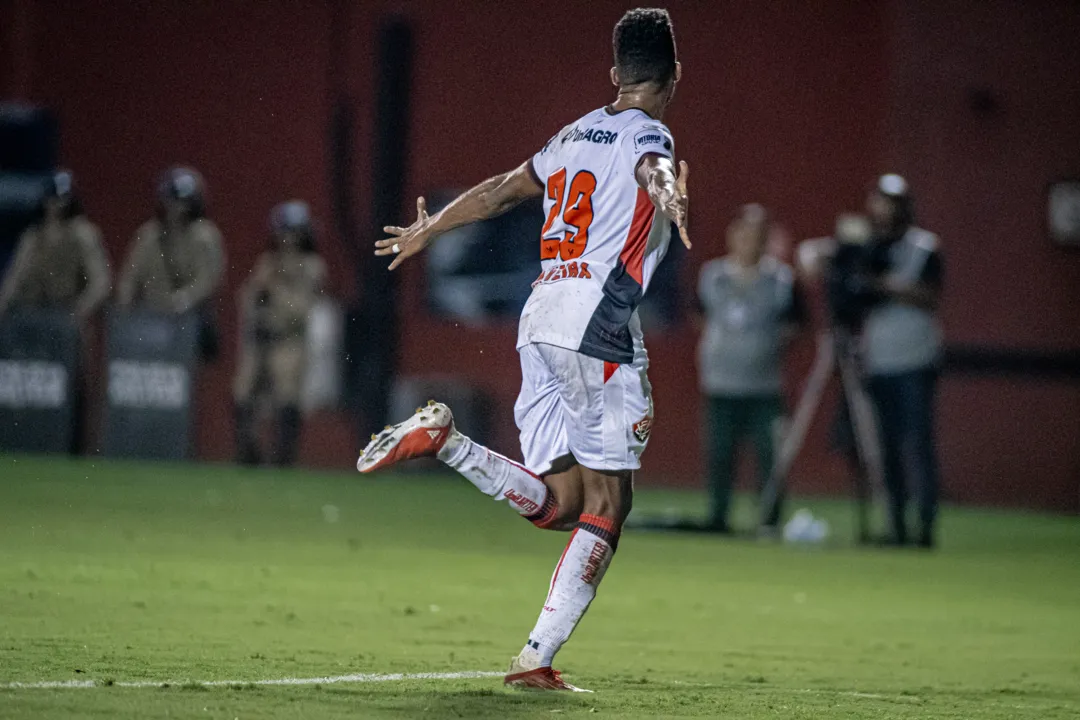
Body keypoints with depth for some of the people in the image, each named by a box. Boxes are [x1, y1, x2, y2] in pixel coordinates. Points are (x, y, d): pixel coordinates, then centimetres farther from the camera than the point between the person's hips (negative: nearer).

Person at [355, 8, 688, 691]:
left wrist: (428, 230, 46)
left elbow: (500, 190, 30)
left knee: (557, 502, 8)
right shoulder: (647, 138, -2)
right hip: (598, 324, -7)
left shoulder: (576, 135, 19)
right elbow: (654, 171, -27)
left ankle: (443, 438, -10)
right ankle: (537, 657, -9)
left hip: (540, 319, 7)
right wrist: (671, 198, -50)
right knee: (606, 503, -2)